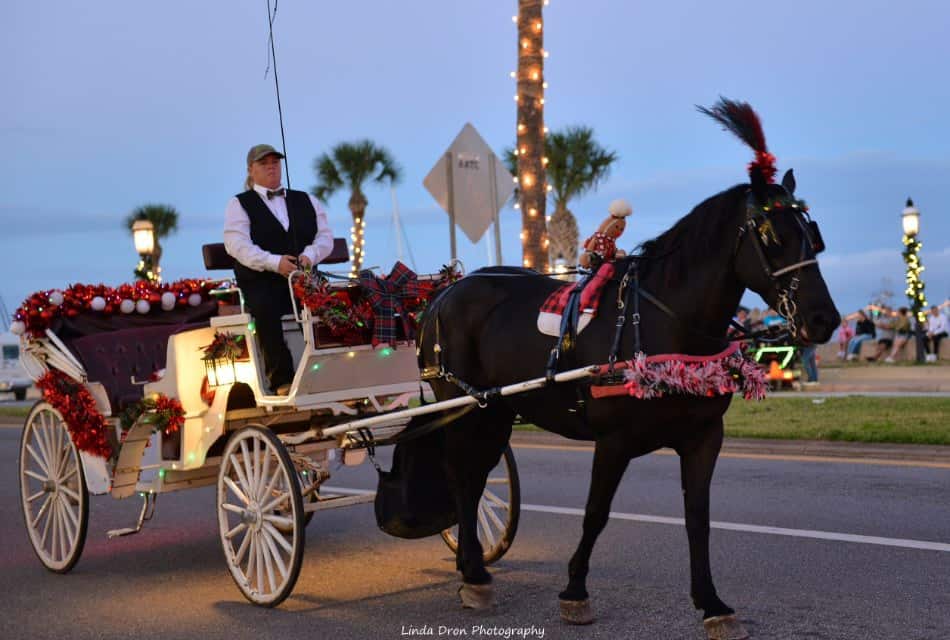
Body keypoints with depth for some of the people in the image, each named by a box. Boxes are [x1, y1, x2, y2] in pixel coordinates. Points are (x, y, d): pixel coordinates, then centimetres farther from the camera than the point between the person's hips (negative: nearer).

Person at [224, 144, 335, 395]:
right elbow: (236, 244, -6)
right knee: (266, 308, -36)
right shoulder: (240, 204, 9)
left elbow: (325, 236, 14)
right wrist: (274, 262, -20)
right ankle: (281, 379, -33)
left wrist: (310, 255, -9)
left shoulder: (305, 200, 22)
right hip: (261, 282, -3)